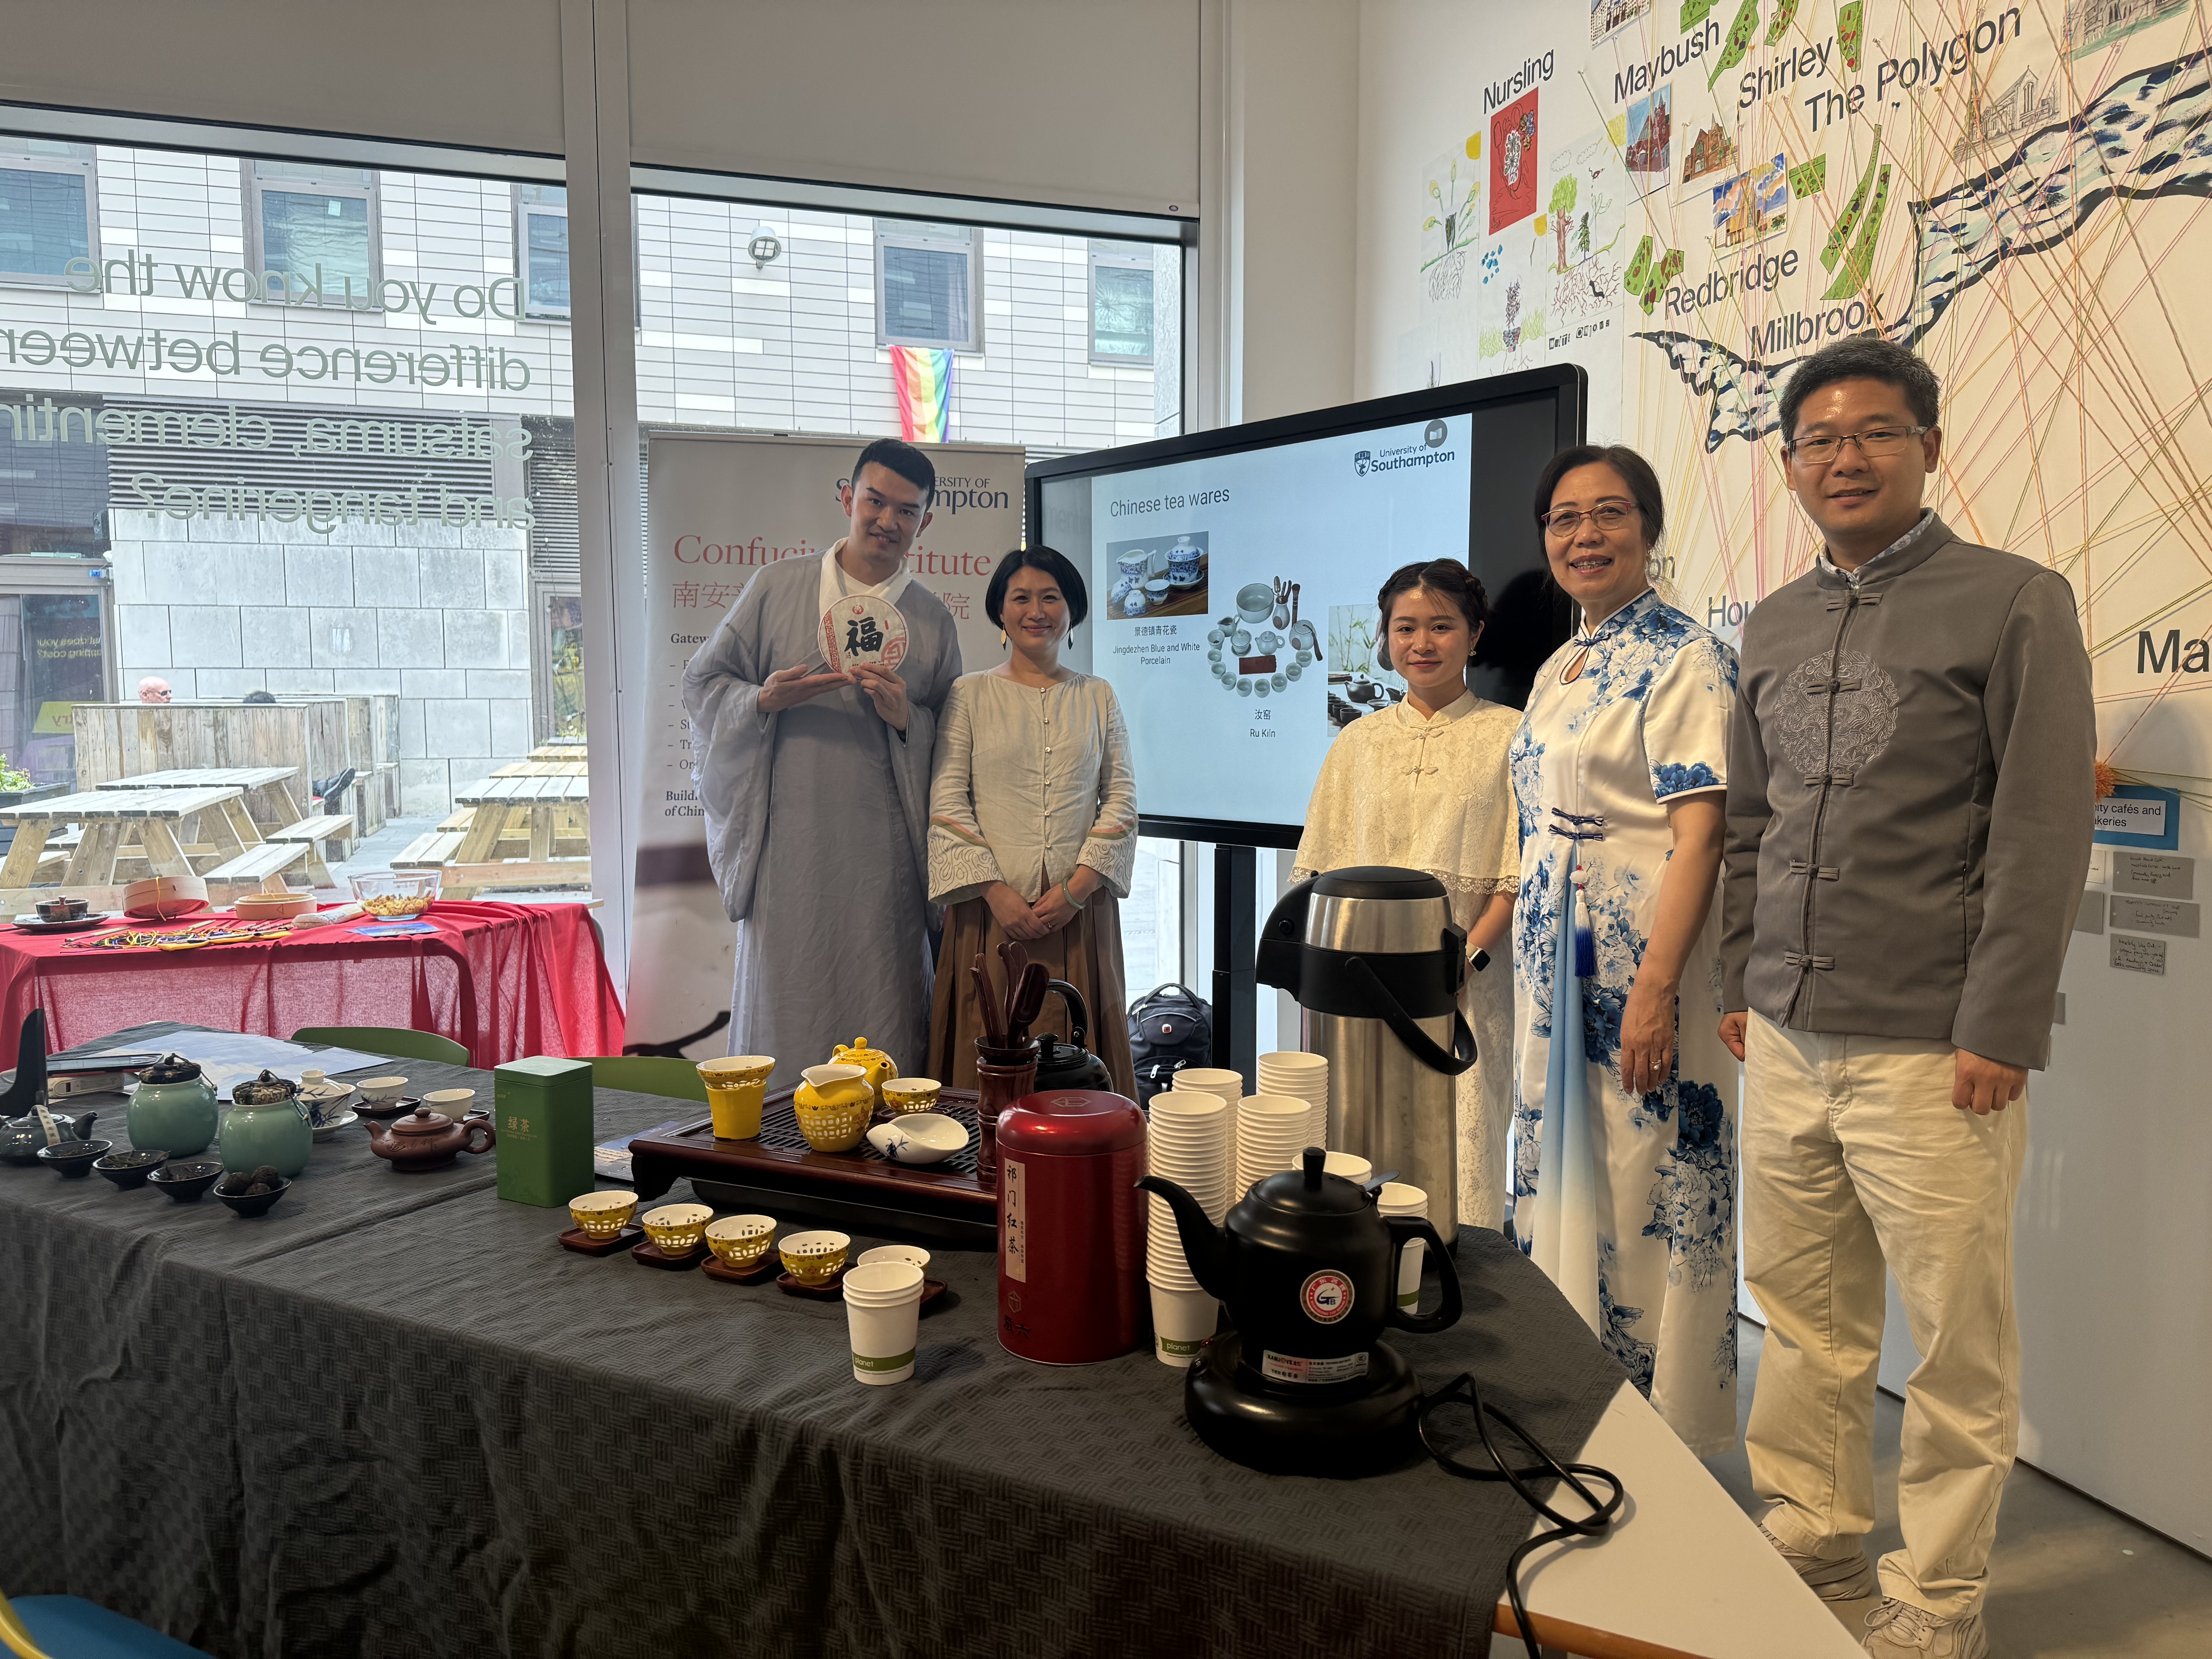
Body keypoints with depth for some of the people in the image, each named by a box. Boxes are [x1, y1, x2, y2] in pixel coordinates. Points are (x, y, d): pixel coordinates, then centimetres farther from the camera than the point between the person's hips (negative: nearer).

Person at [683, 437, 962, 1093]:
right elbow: (703, 682, 9)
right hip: (788, 837, -1)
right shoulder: (777, 586, 7)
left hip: (882, 850, 1)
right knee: (784, 1005, 3)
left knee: (883, 1006, 3)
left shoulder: (932, 619, 11)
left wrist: (906, 717, -8)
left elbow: (955, 739, 12)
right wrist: (765, 700, -10)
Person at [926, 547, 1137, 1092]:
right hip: (992, 908, -1)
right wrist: (995, 891, -12)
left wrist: (1077, 888, -8)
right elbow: (947, 803, -1)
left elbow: (1121, 797, 5)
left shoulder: (1098, 698, 12)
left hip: (1080, 909, 1)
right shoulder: (969, 695, 6)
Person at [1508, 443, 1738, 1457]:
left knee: (1652, 1194, 1)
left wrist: (1655, 990, -24)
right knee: (1560, 1178, 16)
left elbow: (1699, 833, -17)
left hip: (1645, 965, -8)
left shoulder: (1684, 660, -10)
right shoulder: (1559, 670, 15)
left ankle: (1670, 1434, 18)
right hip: (1558, 971, 9)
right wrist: (1532, 969, 17)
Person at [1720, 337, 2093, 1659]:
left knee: (1957, 1339, 5)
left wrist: (2002, 1031, -11)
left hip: (1930, 1051, -5)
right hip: (1788, 1042, 5)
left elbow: (2043, 834, -7)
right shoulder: (1775, 624, 14)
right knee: (1805, 1319, 12)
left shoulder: (2014, 604, -3)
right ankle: (1815, 1547, 28)